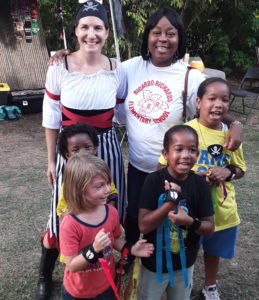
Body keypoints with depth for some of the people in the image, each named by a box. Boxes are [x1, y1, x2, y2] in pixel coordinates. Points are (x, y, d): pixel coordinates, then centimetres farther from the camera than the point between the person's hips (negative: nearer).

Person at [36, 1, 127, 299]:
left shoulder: (117, 70, -3)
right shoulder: (59, 68, -7)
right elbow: (51, 119, -1)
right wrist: (51, 160, 1)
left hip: (106, 148, 2)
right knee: (62, 215, 6)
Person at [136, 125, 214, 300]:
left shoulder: (201, 185, -13)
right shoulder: (155, 180, -21)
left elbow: (210, 228, -8)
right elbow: (143, 226, -24)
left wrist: (190, 222, -29)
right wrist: (171, 200, -33)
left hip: (185, 264, 2)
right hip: (154, 262, -2)